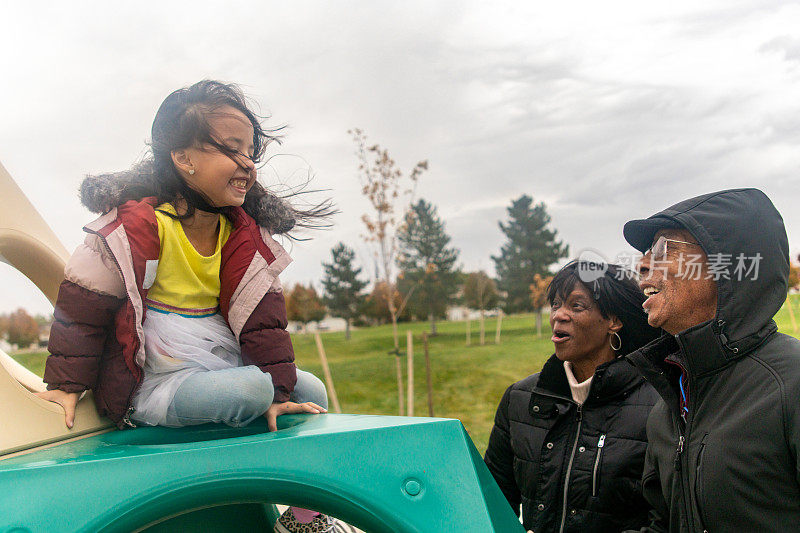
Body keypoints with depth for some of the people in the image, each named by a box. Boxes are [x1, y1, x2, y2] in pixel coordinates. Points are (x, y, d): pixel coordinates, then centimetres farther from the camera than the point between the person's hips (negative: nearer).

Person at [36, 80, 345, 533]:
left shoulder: (243, 233, 2)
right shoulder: (140, 224, -15)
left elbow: (261, 313, -2)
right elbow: (82, 304, -9)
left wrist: (280, 391, -9)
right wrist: (67, 383, -7)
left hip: (224, 368, 7)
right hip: (152, 388, -7)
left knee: (310, 390, 2)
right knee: (249, 389, -30)